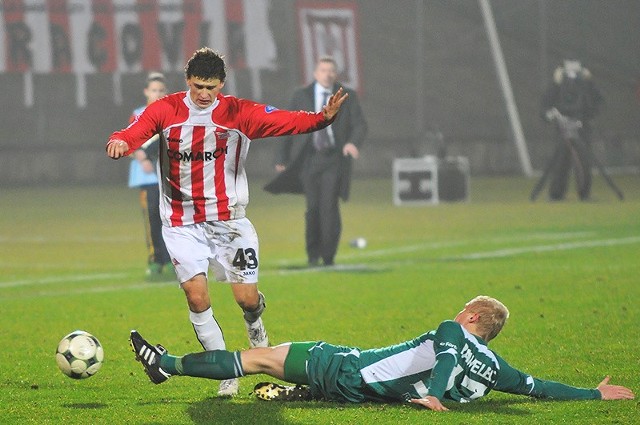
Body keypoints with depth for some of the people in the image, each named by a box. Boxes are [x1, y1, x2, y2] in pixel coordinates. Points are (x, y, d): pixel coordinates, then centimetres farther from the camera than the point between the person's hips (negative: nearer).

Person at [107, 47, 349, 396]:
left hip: (229, 220, 0)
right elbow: (134, 132, -18)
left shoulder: (239, 113, -5)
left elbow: (287, 121, -13)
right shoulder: (166, 110, -4)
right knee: (197, 297, -13)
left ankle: (255, 325, 36)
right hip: (182, 223, 0)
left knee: (247, 298, -2)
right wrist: (118, 143, -42)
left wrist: (323, 118, -31)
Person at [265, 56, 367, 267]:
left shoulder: (348, 96, 5)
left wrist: (354, 142, -22)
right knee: (313, 208, -1)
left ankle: (328, 257, -2)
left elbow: (360, 125, -1)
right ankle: (313, 255, 14)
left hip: (336, 158, -1)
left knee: (329, 206, -11)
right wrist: (282, 157, 7)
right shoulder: (301, 96, 7)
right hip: (310, 159, 1)